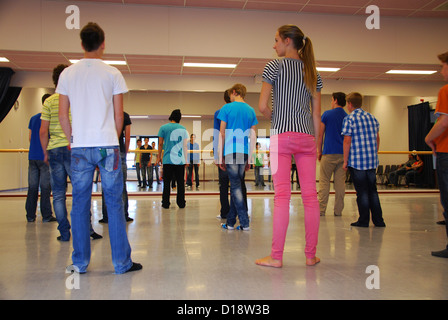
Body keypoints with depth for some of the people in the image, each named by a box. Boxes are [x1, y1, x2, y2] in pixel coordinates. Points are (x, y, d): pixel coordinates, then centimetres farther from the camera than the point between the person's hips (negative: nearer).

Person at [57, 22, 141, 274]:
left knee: (80, 203, 8)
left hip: (79, 147, 2)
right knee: (114, 203, 3)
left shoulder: (68, 74, 7)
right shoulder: (112, 73, 1)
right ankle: (122, 262, 8)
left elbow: (63, 115, 7)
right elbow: (119, 115, 1)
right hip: (108, 145, -2)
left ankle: (80, 262, 15)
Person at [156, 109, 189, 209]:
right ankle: (181, 203, 10)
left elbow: (160, 144, 3)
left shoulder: (164, 128, 2)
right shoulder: (183, 129, 7)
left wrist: (159, 156, 13)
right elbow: (185, 146, 9)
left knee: (167, 182, 5)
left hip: (168, 159, -1)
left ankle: (165, 203, 7)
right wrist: (186, 159, 15)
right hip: (180, 160, 1)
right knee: (180, 182, 7)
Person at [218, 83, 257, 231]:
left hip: (231, 152, -4)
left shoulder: (227, 108, 1)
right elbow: (253, 137, 10)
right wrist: (249, 159, 14)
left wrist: (220, 157, 2)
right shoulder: (251, 110, 12)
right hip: (244, 153, 4)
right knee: (236, 186, 11)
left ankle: (244, 223, -7)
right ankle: (230, 222, 17)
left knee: (235, 186, -3)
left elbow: (222, 134, -2)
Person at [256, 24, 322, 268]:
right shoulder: (312, 72, 15)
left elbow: (262, 106, -5)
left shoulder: (275, 66, 1)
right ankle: (310, 254, 11)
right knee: (310, 195, 4)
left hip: (282, 135, -4)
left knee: (282, 195, -6)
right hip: (306, 137, 4)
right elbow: (317, 114, 12)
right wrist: (316, 144, 16)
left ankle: (276, 256, -1)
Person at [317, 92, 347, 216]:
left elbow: (320, 134, 0)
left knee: (324, 182, 0)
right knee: (340, 183, 5)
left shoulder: (327, 114, 0)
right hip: (343, 154, 4)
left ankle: (321, 210, -2)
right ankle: (338, 210, 7)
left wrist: (319, 151, 8)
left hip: (329, 153, -3)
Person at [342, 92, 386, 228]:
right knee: (372, 190, 12)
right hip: (372, 161, 6)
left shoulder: (349, 119, -8)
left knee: (362, 191, 1)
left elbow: (347, 141, -12)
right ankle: (378, 220, 14)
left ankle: (364, 220, 7)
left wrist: (345, 161, -7)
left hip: (356, 161, -5)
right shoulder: (372, 117, 11)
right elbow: (377, 139, 15)